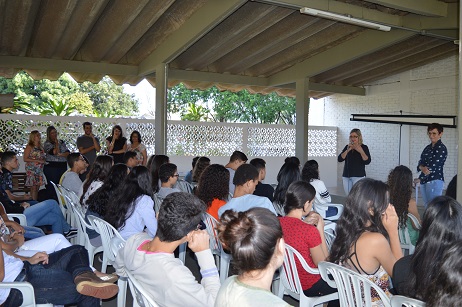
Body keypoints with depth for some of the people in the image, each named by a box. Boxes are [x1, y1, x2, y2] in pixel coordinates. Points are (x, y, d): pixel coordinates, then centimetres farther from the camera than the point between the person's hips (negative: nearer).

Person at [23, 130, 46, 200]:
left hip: (39, 169, 6)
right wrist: (37, 160, -17)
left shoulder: (40, 146, 14)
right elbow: (25, 159, -11)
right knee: (33, 187, -7)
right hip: (32, 170, -6)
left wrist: (44, 161, 3)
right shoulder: (29, 147, -5)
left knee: (37, 187, 6)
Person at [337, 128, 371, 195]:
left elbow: (367, 161, -12)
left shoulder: (364, 147, -1)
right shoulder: (347, 147, 9)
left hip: (358, 176, -4)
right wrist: (347, 150, -14)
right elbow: (339, 159, -2)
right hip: (346, 176, 4)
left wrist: (361, 151, -23)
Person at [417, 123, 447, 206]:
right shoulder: (428, 148, 16)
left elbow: (433, 166, -14)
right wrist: (422, 168, -17)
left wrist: (419, 178, -9)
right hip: (424, 181, 8)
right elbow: (420, 162, 8)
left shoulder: (441, 148, -7)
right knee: (427, 206, 12)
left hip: (435, 180, -8)